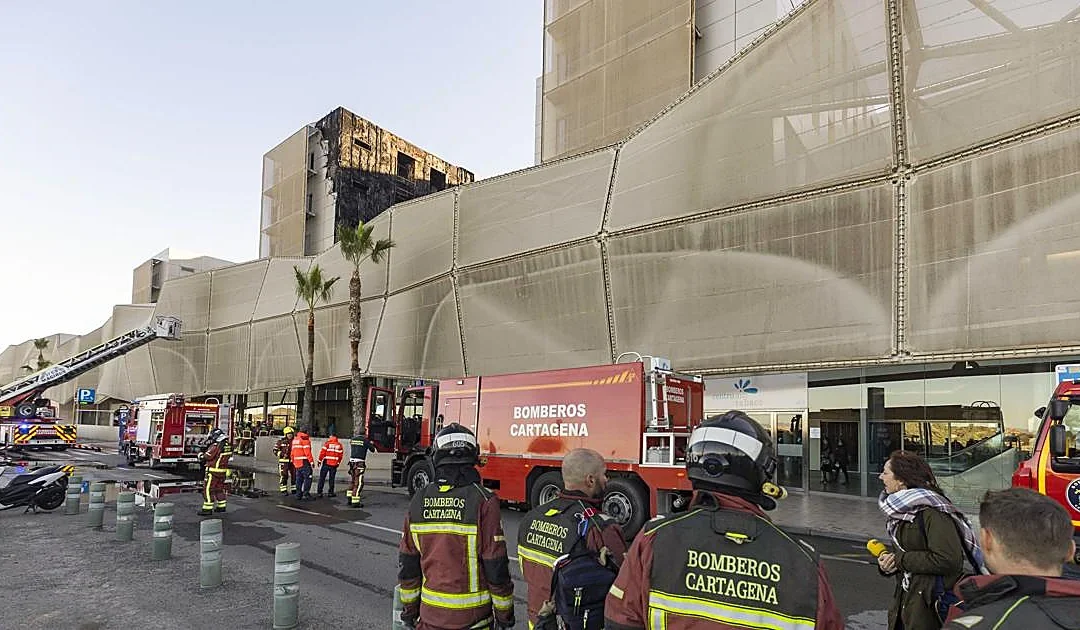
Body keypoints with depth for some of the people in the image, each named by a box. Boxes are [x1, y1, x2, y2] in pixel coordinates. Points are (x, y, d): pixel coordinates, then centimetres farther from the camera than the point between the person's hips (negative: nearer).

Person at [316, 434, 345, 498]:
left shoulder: (327, 443, -7)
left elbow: (322, 453, -8)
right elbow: (341, 455, 6)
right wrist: (338, 463, 19)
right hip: (334, 464, 2)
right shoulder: (339, 445, 3)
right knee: (332, 479, 12)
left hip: (326, 463, -2)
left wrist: (320, 461, 3)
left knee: (322, 478, 4)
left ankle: (320, 492, 1)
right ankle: (331, 492, 14)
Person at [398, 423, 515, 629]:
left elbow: (407, 564, 5)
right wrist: (505, 612, -1)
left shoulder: (419, 500, -2)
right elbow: (496, 566, -13)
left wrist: (409, 609, 16)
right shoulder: (483, 501, -15)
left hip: (430, 613, 4)